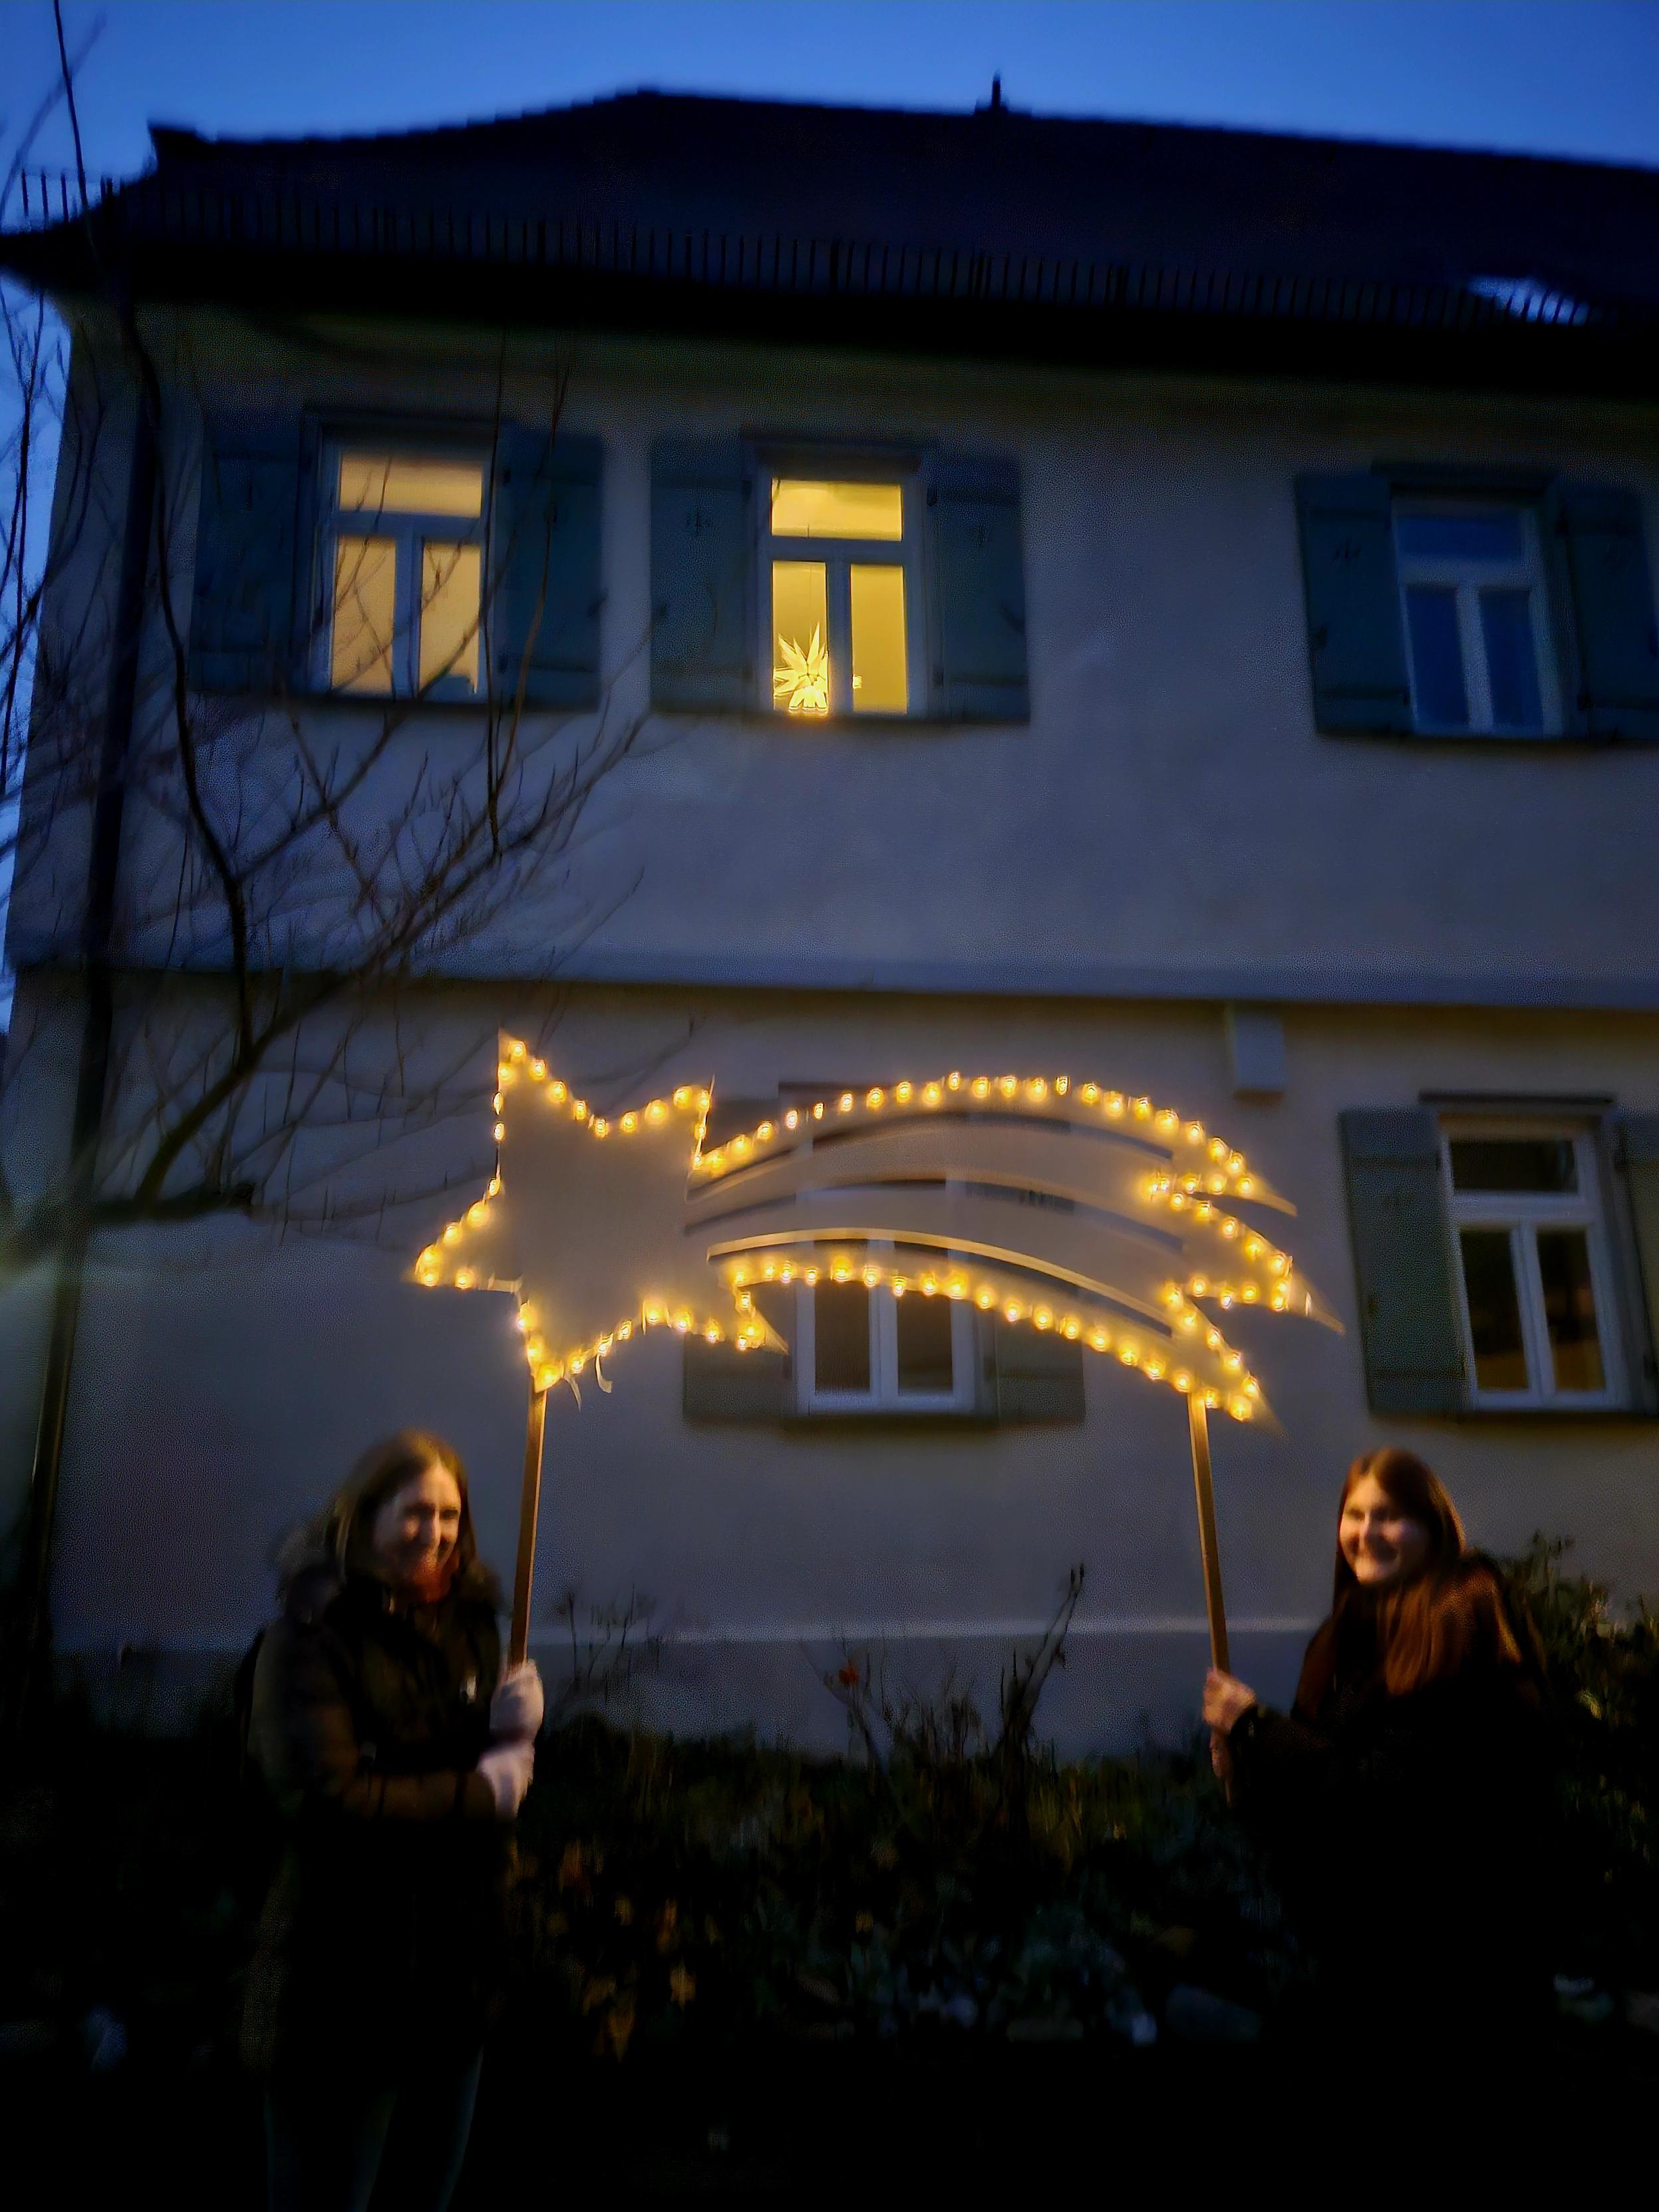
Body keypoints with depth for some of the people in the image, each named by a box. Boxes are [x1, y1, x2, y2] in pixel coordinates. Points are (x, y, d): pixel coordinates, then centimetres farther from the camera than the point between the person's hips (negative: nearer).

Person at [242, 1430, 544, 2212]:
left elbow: (501, 1784, 10)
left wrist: (512, 1732, -12)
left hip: (456, 1980, 6)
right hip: (344, 1992, -6)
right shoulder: (312, 1637, -13)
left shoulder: (468, 1626, 8)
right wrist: (478, 1790, -14)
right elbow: (328, 1802, -23)